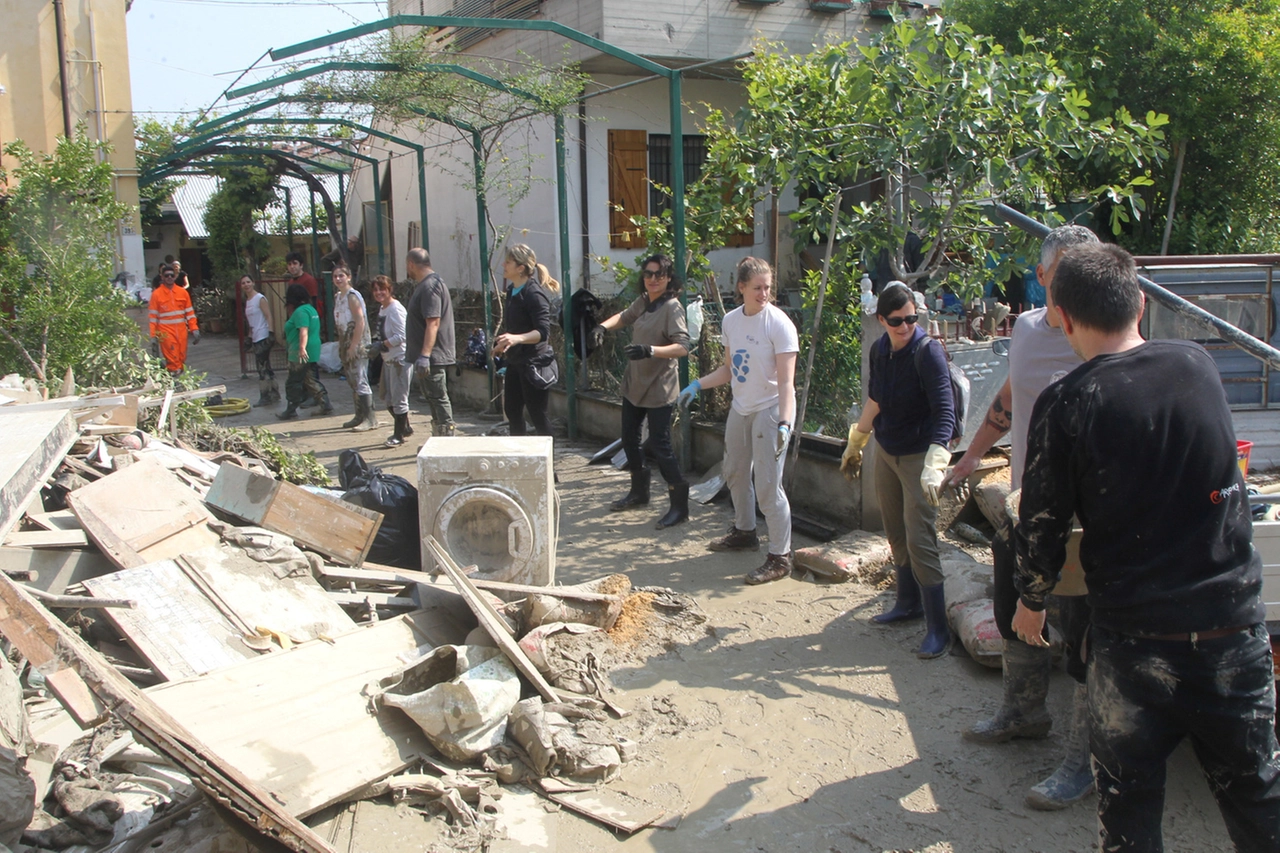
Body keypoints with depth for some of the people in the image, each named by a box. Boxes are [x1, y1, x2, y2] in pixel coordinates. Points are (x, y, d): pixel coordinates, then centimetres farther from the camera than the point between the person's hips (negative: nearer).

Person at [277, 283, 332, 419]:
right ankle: (325, 406, 11)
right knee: (311, 381, 14)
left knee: (293, 383, 0)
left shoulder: (300, 311, -15)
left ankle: (291, 411, 6)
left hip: (301, 355, -10)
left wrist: (302, 348, -37)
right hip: (312, 353, 10)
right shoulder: (310, 308, 16)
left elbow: (303, 331, -28)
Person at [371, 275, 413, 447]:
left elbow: (401, 336, -22)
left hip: (400, 359, -10)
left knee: (399, 399, -1)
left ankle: (399, 435, 9)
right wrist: (378, 346, 5)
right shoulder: (383, 309, 12)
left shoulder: (396, 309, -16)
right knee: (389, 398, 15)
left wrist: (382, 345, -18)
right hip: (389, 359, 10)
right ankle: (405, 428, 29)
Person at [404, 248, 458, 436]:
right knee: (434, 398, 16)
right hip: (430, 356, 11)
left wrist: (424, 355, -29)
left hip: (432, 357, -11)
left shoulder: (430, 286, -16)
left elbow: (433, 322, -25)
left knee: (438, 398, -7)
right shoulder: (425, 284, 17)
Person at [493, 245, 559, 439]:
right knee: (511, 410, 16)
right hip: (515, 362, 10)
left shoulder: (534, 294, -18)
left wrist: (517, 339, -42)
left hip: (534, 363, -9)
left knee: (537, 414, -2)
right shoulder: (512, 291, 9)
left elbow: (543, 332, -27)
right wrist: (503, 344, 34)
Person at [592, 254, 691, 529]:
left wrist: (650, 350, -37)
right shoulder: (642, 302, 8)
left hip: (659, 388, -9)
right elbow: (624, 317, 27)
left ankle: (680, 505, 2)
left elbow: (682, 346, -24)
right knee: (629, 438, 17)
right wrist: (602, 327, 8)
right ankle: (639, 492, 36)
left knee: (659, 445, -9)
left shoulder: (672, 307, -15)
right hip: (634, 383, 9)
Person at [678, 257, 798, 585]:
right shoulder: (731, 320, 4)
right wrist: (697, 385, 6)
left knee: (768, 485, -10)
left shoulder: (779, 324, -18)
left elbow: (786, 381, -23)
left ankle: (780, 558, 2)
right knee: (735, 474, 22)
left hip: (770, 409, -8)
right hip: (740, 408, 8)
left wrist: (784, 423, -32)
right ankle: (744, 532, 44)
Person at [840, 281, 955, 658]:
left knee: (919, 541, -10)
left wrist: (934, 464, -37)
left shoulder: (927, 351, -18)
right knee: (896, 535, 16)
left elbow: (944, 411, -26)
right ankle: (909, 603, 34)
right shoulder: (879, 350, 2)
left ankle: (938, 629, -2)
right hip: (886, 452, 7)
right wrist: (854, 444, 25)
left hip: (919, 455, -7)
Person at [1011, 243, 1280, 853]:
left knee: (1127, 793, 13)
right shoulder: (1199, 364, -2)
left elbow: (1042, 522, -7)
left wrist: (1031, 600, 11)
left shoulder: (1065, 405, -13)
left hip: (1133, 633, -3)